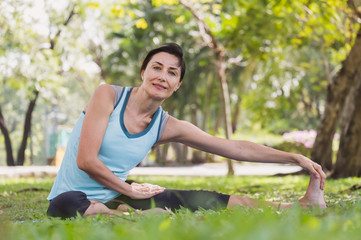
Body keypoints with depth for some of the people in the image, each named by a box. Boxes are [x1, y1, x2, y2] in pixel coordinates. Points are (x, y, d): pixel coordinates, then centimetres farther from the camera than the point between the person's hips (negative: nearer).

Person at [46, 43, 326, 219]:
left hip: (114, 197, 4)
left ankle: (300, 207, 2)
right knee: (66, 206, -44)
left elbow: (236, 148, 1)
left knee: (203, 201, -4)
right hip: (76, 197, -4)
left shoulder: (168, 127, 0)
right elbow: (86, 160, -19)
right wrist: (130, 190, -9)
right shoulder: (108, 95, -13)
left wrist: (295, 158, 0)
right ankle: (143, 216, -27)